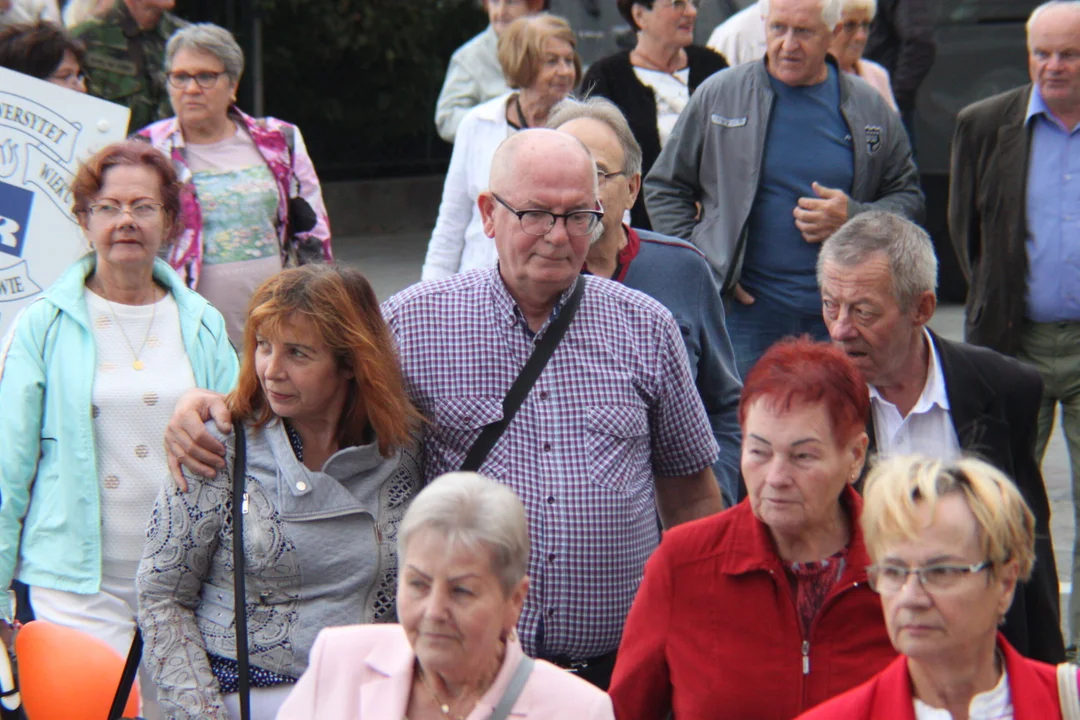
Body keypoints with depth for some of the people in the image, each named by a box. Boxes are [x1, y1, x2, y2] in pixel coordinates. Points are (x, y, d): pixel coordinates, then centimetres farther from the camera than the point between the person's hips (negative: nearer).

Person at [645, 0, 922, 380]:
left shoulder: (869, 109, 8)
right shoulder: (718, 96, 5)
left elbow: (909, 198, 15)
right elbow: (664, 187, 10)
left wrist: (854, 217, -6)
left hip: (839, 317, 1)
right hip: (744, 310, -1)